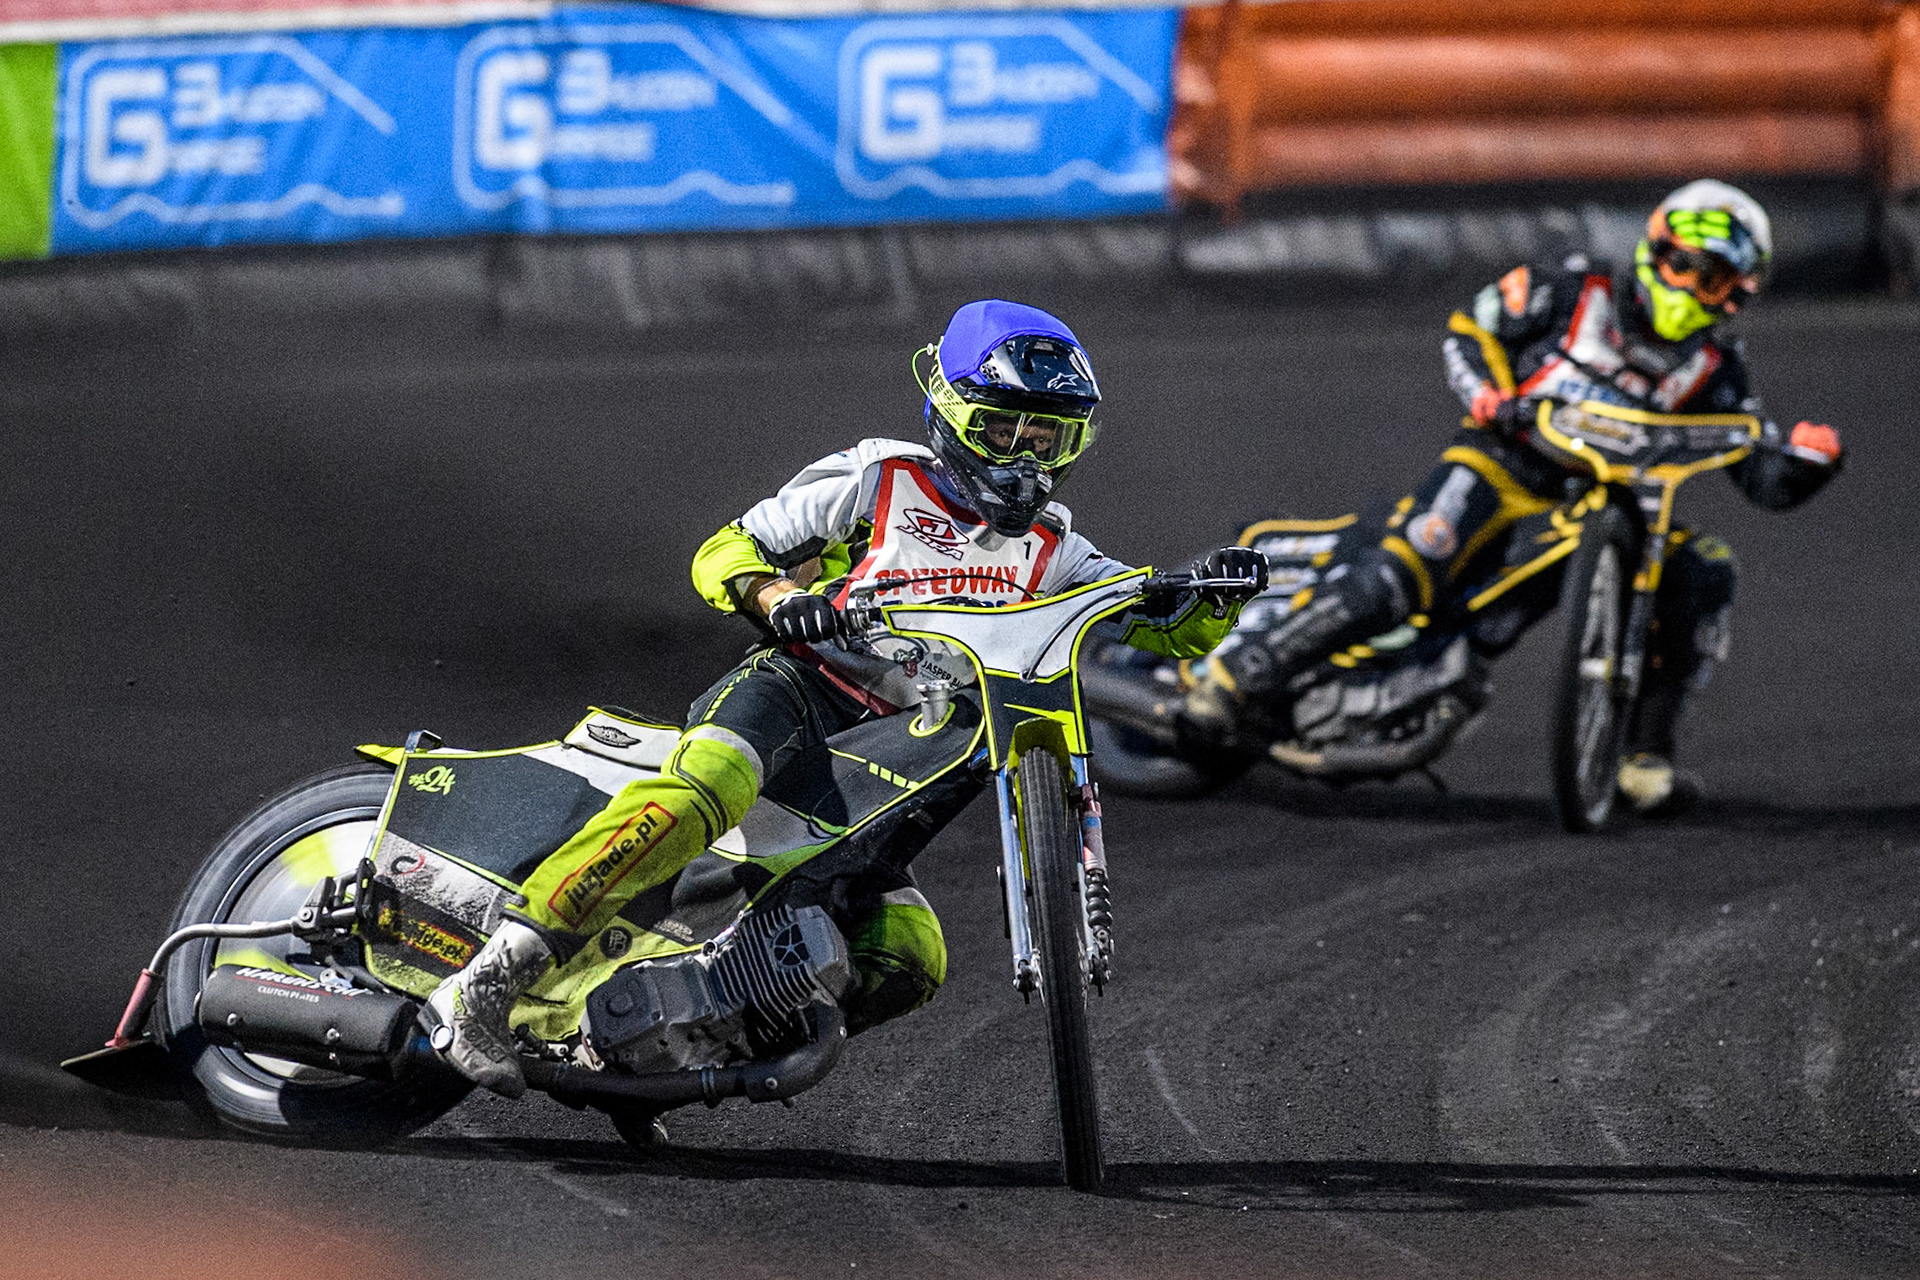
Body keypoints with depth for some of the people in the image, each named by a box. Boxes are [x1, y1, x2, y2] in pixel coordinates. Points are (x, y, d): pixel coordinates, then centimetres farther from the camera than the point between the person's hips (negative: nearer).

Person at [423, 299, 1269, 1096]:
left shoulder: (1047, 553, 19)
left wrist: (1216, 596, -8)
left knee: (908, 964, -14)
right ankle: (483, 987, -44)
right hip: (793, 692, -6)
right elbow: (722, 554, 3)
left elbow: (1170, 629, 15)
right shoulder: (879, 480, 5)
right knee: (698, 795, -38)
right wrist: (779, 598, -19)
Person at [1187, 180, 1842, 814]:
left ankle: (1643, 756, -9)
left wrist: (1806, 458, -16)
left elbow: (1766, 479, 7)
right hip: (1503, 467, -4)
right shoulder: (1573, 295, 2)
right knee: (1397, 578, -29)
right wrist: (1487, 393, -10)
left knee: (1703, 572, -17)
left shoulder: (1712, 369, 9)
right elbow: (1470, 328, 10)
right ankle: (1237, 671, -23)